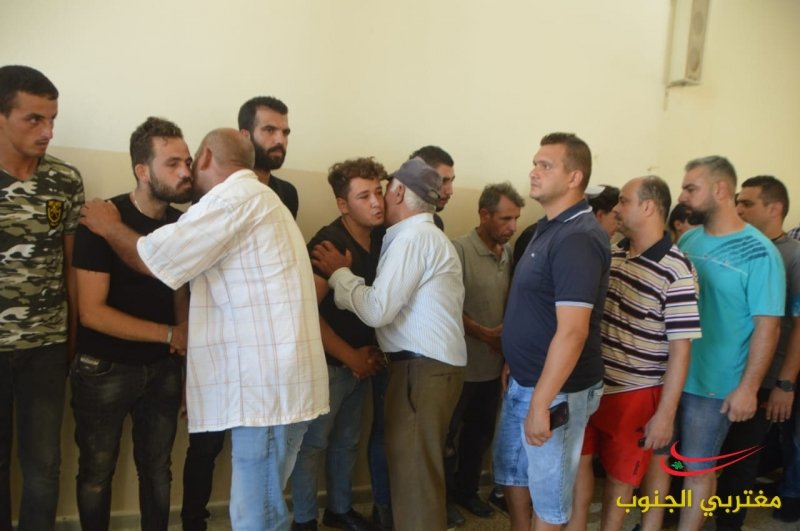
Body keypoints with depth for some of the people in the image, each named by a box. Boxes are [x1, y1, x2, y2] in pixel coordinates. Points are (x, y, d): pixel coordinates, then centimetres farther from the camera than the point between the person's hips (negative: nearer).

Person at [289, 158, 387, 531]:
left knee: (347, 442, 19)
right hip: (327, 364, -6)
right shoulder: (327, 244, -20)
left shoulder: (383, 238, -1)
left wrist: (370, 351, 1)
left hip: (361, 362, 6)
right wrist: (350, 356, -15)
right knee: (313, 443, 6)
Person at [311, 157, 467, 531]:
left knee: (412, 469, -3)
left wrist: (338, 273, -3)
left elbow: (377, 310, -16)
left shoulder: (412, 237, -12)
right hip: (436, 364, 11)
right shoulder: (430, 236, 21)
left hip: (422, 368, -11)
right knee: (421, 466, 18)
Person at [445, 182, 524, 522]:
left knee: (481, 432, 19)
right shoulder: (460, 249, -15)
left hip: (493, 363, 6)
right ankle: (443, 494, 28)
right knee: (448, 434, 10)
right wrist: (484, 334, -18)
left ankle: (466, 489, 38)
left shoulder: (509, 253, 3)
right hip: (461, 363, -6)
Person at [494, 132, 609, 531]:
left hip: (556, 389, -9)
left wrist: (541, 403, -25)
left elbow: (572, 332, -27)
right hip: (524, 380, 9)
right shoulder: (548, 228, 8)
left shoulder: (578, 238, -23)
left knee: (548, 488, 10)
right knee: (511, 469, 23)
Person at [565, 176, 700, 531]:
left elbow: (680, 348, -16)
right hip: (589, 383, 6)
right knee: (579, 459, 15)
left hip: (635, 392, -5)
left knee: (620, 474, 14)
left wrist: (665, 414, -17)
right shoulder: (611, 255, 2)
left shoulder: (676, 271, -17)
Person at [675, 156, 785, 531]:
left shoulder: (758, 253, -13)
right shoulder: (687, 240, 3)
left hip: (713, 384, -5)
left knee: (697, 469, 9)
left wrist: (747, 388, -16)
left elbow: (767, 327, -13)